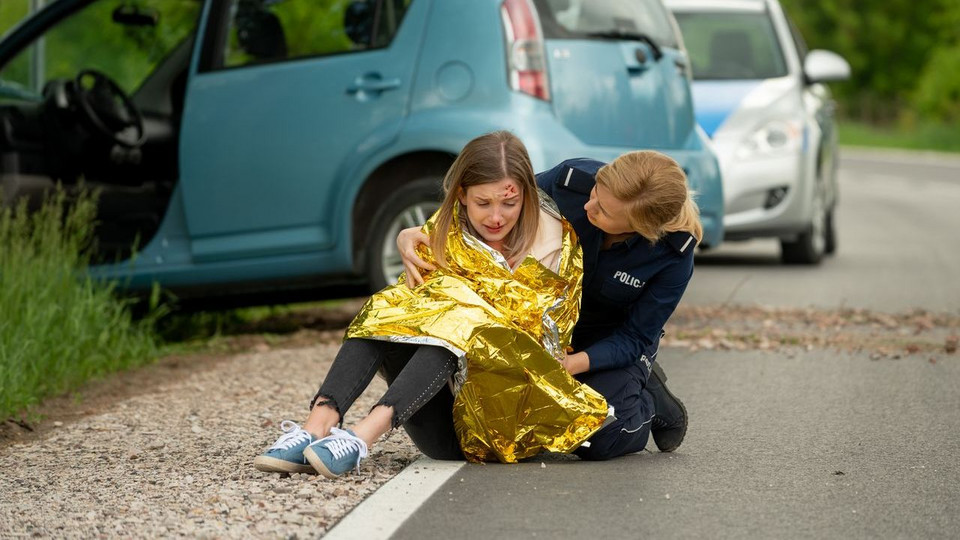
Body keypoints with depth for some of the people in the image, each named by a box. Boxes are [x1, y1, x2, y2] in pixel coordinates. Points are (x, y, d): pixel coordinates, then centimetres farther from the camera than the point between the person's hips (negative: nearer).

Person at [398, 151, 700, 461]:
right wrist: (416, 234, -29)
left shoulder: (674, 255, -30)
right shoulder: (571, 180, -28)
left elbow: (634, 338, -20)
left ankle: (651, 400, 12)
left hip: (612, 340, -3)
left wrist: (572, 364, -38)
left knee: (598, 441, -24)